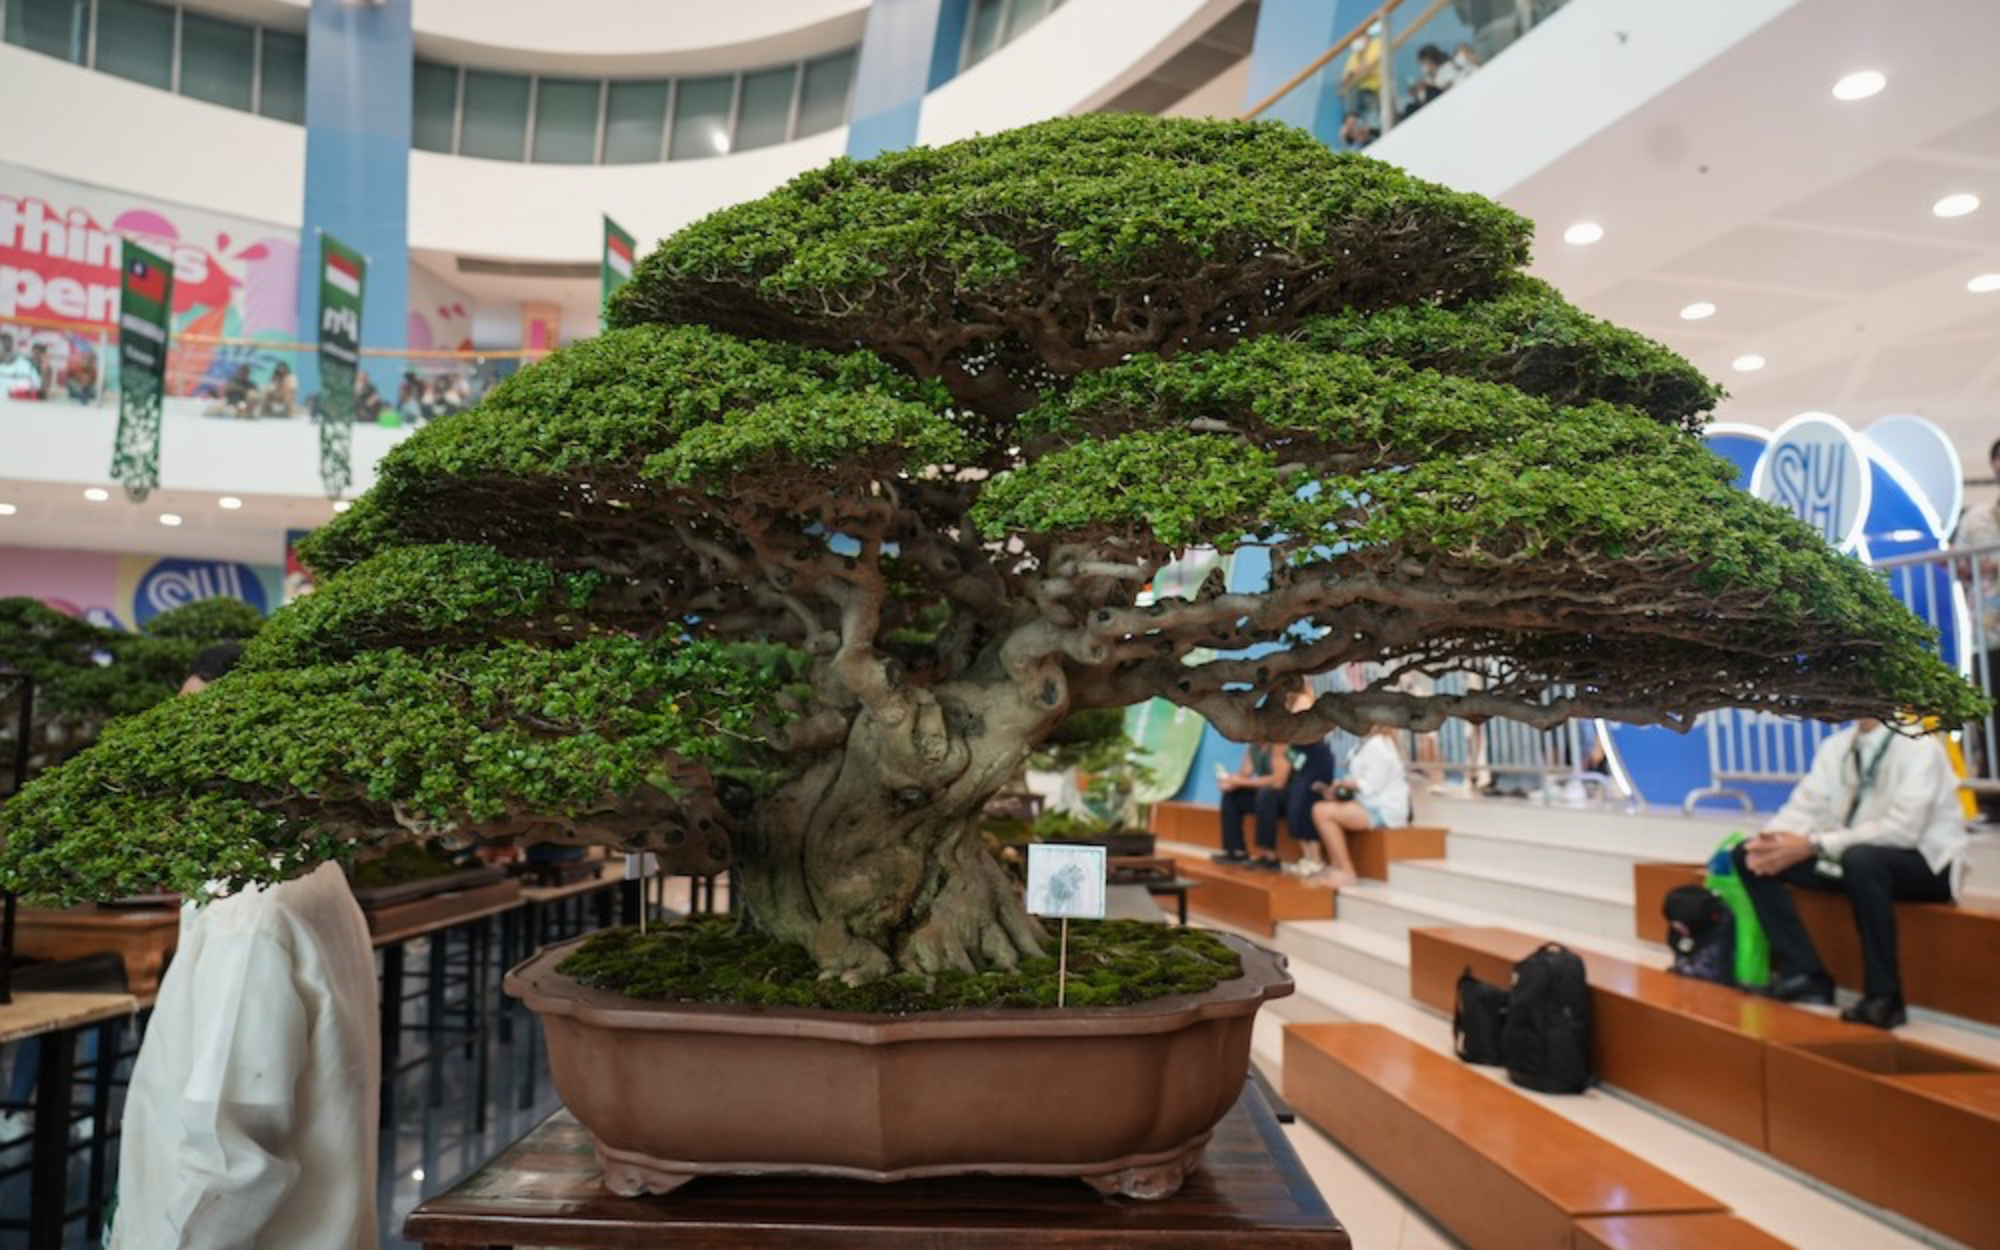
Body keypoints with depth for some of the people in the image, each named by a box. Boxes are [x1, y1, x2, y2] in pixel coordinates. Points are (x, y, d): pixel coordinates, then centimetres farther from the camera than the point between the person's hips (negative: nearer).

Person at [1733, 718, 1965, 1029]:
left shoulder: (1919, 746, -17)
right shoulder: (1836, 745, 3)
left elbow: (1902, 829, -27)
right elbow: (1806, 807, -1)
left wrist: (1814, 845, -30)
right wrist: (1770, 840, -22)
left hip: (1926, 864, -7)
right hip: (1853, 856, 7)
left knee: (1860, 859, -39)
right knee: (1748, 854, -7)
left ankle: (1883, 995, -24)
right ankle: (1804, 975, -11)